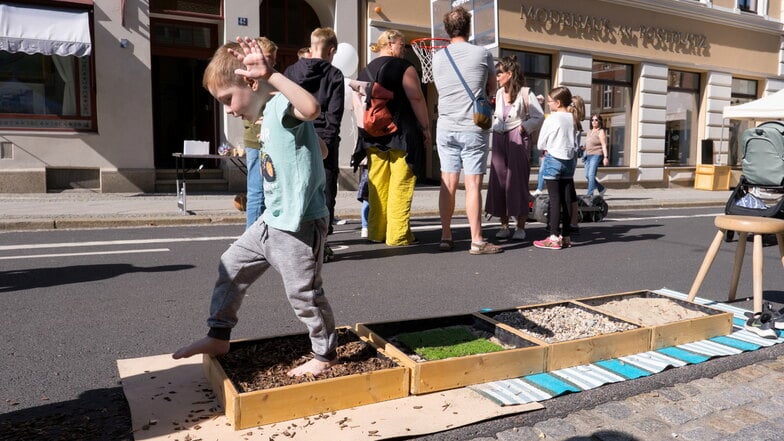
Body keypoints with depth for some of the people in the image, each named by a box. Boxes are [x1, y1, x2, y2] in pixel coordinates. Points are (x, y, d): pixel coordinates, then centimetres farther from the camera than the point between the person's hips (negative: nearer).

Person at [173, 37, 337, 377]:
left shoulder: (282, 105, -16)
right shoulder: (270, 114, 13)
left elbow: (311, 108, -42)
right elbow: (311, 150, 18)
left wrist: (270, 74, -42)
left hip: (300, 225, -10)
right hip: (272, 221, 10)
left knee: (303, 292, 2)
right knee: (231, 266, 16)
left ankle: (326, 354, 23)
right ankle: (218, 337, 31)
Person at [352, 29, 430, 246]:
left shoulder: (365, 71, 17)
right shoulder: (404, 68, -3)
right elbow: (417, 99, -10)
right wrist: (426, 128, -4)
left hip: (373, 136, 6)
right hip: (401, 135, -6)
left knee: (377, 185, 9)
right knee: (400, 185, -4)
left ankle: (376, 231, 13)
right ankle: (398, 235, -3)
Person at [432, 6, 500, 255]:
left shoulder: (438, 58, 6)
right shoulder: (482, 54, -3)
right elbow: (491, 90, 9)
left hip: (445, 129, 4)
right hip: (473, 129, -3)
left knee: (448, 185, 7)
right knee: (473, 185, -3)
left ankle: (446, 238, 11)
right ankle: (477, 241, -1)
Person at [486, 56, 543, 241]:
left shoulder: (525, 93, -3)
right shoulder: (499, 93, 14)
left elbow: (539, 116, -3)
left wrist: (523, 128, -12)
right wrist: (494, 126, 5)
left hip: (518, 140, -6)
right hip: (499, 139, 6)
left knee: (518, 181, -5)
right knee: (498, 181, 1)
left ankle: (521, 227, 2)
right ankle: (504, 225, 9)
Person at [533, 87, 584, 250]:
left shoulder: (551, 119, -10)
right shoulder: (574, 120, 8)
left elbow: (541, 145, -4)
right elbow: (576, 145, 12)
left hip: (553, 160, -6)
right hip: (569, 161, 6)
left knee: (554, 199, -6)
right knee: (567, 199, 8)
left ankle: (554, 238, -6)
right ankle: (566, 236, 14)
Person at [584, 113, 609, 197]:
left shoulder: (601, 132, -6)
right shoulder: (590, 131, 17)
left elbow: (604, 145, -12)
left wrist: (606, 157, -18)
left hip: (596, 155, -8)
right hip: (588, 155, 8)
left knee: (591, 174, -15)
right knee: (587, 175, 8)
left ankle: (590, 194, -14)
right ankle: (601, 189, 24)